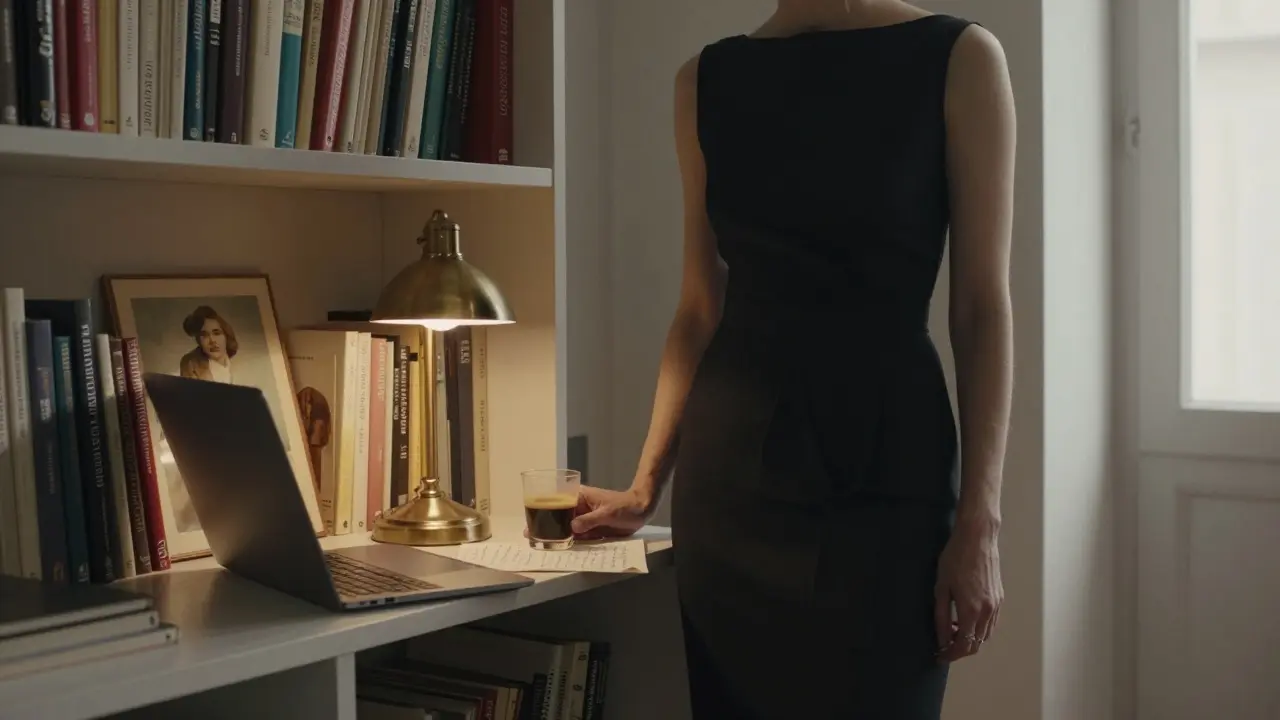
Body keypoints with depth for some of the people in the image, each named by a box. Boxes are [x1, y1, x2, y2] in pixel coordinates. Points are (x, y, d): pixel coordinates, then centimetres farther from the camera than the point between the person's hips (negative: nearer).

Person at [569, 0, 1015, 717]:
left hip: (884, 475, -3)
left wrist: (981, 522, -11)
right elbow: (701, 309, 11)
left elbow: (984, 306, -6)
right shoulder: (707, 81, 7)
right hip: (730, 476, 3)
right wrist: (646, 487, 9)